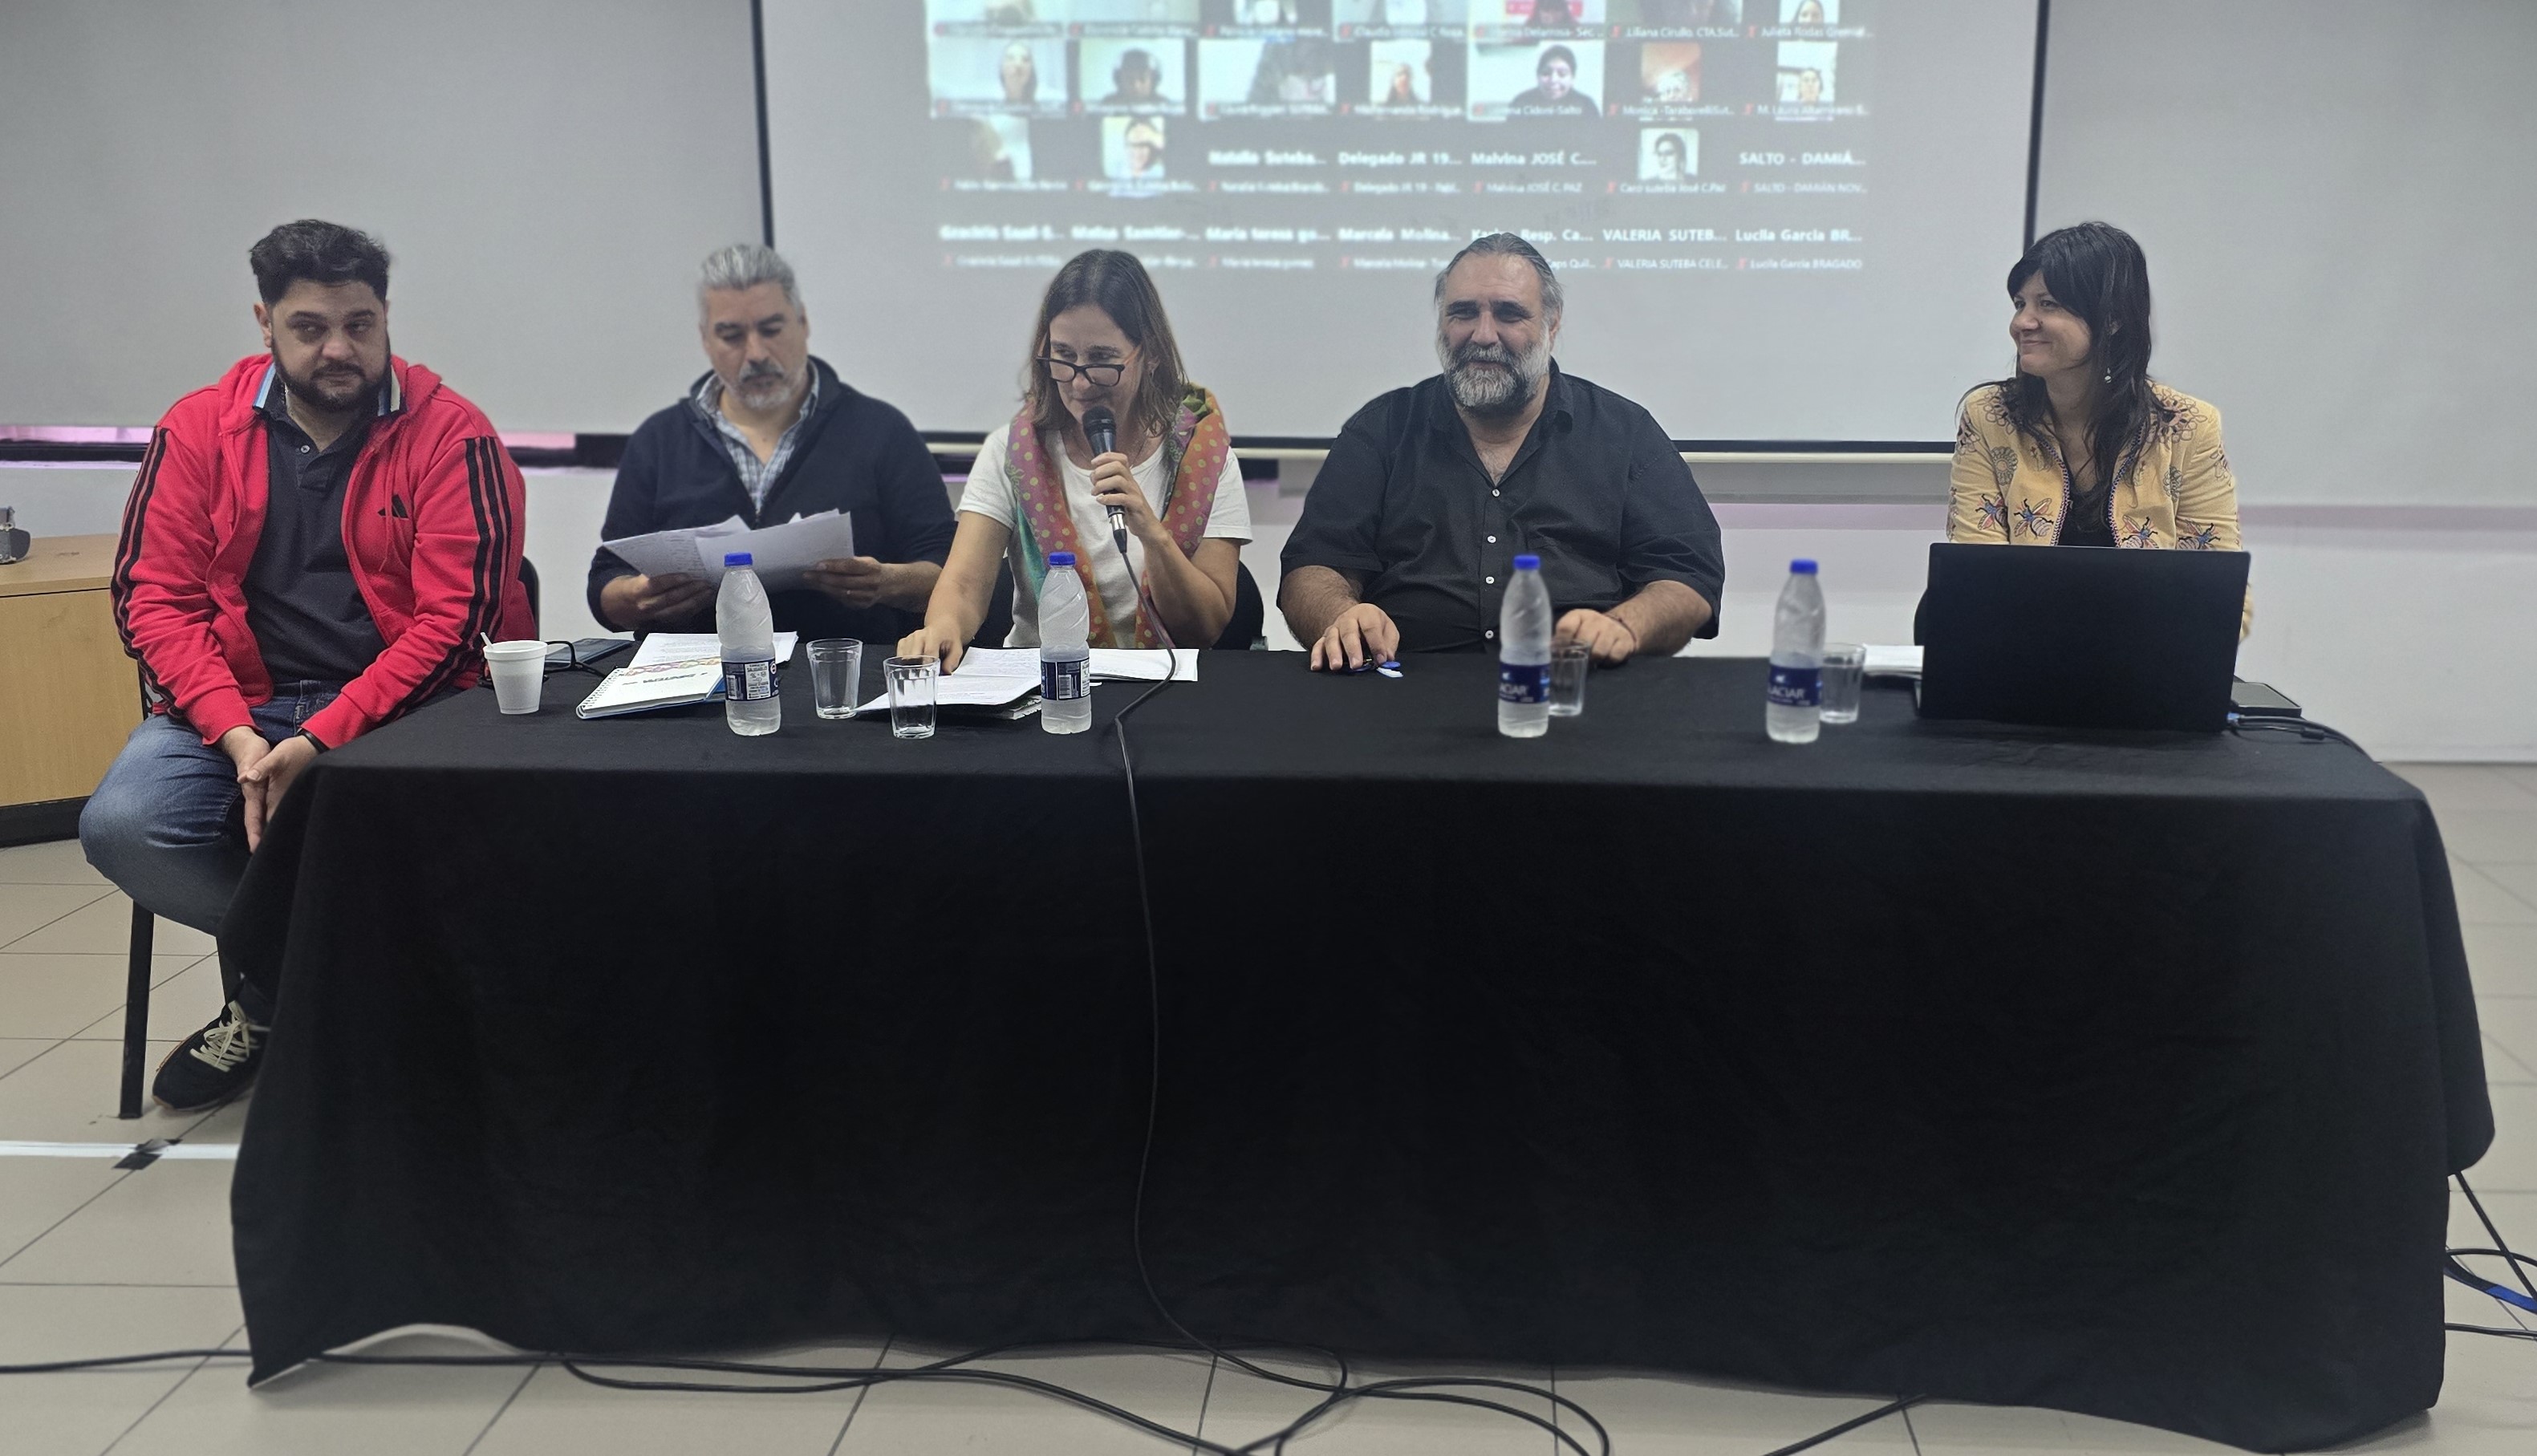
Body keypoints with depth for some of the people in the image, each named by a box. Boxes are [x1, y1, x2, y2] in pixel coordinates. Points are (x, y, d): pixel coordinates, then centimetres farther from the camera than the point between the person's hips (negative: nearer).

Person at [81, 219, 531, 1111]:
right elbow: (153, 600, 1)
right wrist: (238, 736, -16)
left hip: (397, 707, -3)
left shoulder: (451, 436, -5)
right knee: (121, 826, -22)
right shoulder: (199, 430, 5)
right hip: (236, 705, 3)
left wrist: (321, 741, -20)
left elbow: (455, 620, -11)